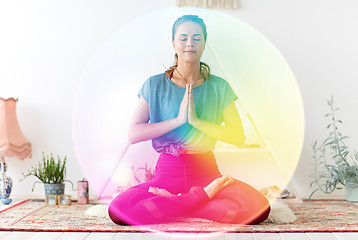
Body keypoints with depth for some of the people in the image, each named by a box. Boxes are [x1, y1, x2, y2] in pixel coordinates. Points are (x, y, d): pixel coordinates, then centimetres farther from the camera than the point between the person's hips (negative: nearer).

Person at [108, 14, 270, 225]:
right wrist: (178, 120, -15)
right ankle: (204, 195, -16)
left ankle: (173, 202, -12)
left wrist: (197, 120, -15)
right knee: (118, 209, -29)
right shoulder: (155, 85, 4)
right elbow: (133, 134, -7)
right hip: (167, 173, 0)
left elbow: (239, 136, -4)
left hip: (206, 172, 1)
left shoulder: (219, 87, 6)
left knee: (258, 207, -28)